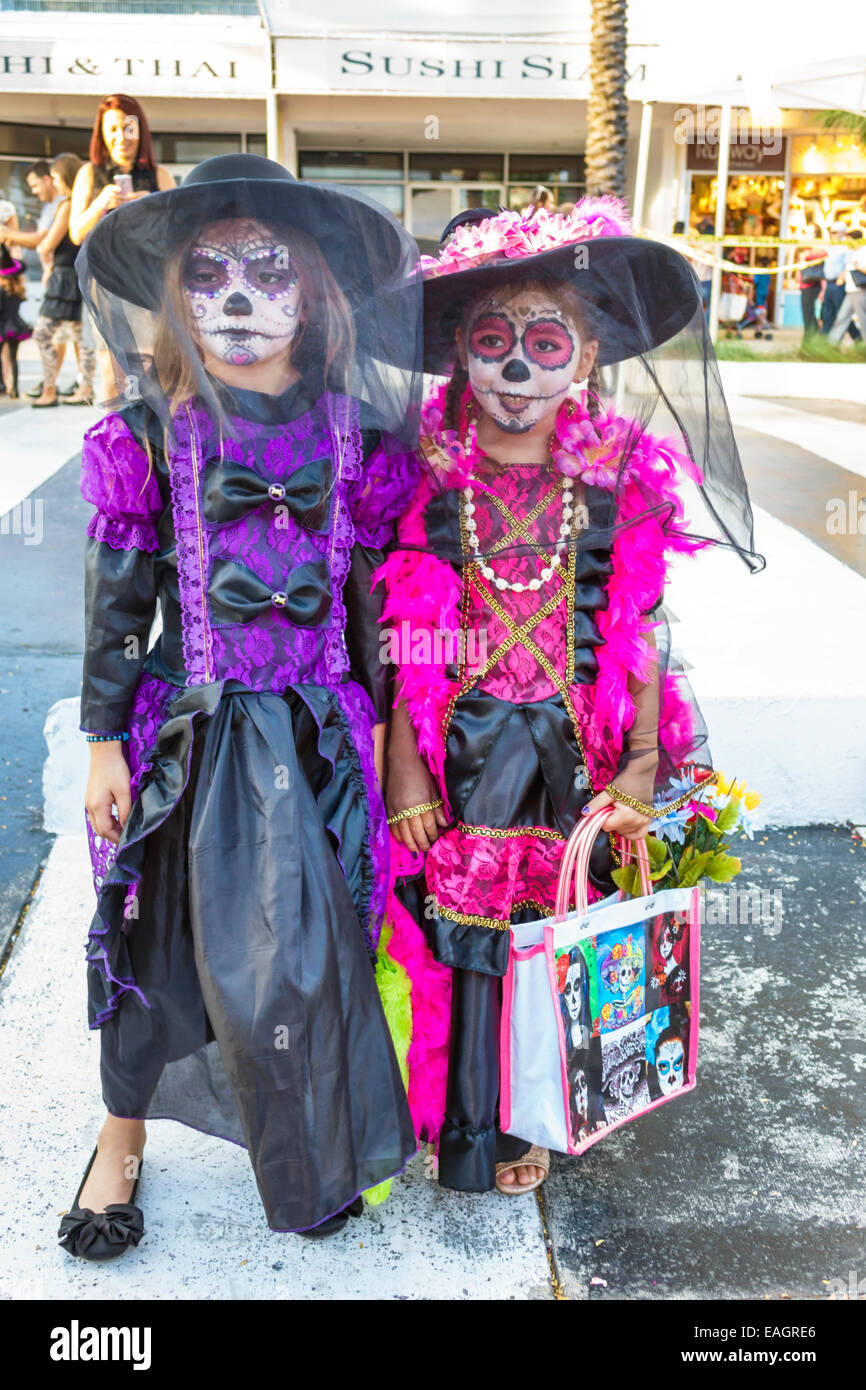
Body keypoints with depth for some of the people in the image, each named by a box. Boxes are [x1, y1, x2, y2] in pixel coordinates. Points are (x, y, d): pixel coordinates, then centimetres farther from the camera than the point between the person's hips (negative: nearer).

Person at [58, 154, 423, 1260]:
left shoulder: (358, 434, -2)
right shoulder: (149, 436, -5)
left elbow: (377, 595, 4)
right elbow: (115, 598, -2)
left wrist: (378, 724, 5)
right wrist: (105, 742, -2)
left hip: (315, 731, 1)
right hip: (188, 728, 0)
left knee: (305, 940, 7)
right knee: (161, 930, 12)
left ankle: (317, 1158, 34)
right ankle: (122, 1141, 38)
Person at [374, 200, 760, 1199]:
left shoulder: (619, 484, -4)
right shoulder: (426, 482, -7)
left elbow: (639, 632, 1)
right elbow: (397, 637, -4)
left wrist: (642, 761, -3)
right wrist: (403, 762, -7)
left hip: (577, 757, 1)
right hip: (461, 751, -1)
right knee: (462, 931, 8)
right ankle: (473, 1127, 30)